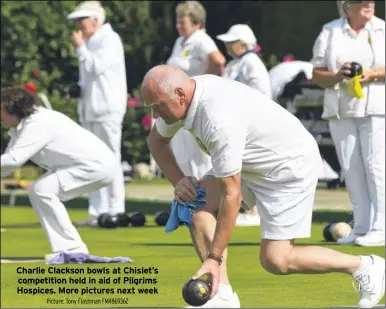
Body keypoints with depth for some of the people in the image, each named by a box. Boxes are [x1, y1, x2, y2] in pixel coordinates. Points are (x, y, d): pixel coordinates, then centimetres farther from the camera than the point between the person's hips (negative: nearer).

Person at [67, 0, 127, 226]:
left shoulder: (110, 40, -8)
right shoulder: (90, 42, 18)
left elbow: (96, 67, -20)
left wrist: (80, 47, -10)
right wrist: (79, 88, 9)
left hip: (107, 110, -9)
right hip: (90, 110, 9)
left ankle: (115, 210, -6)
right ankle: (98, 212, 12)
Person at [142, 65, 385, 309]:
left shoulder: (220, 121, -36)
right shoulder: (184, 94, -9)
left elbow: (231, 195, -32)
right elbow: (157, 140, 13)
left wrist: (214, 258, -28)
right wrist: (178, 179, -4)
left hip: (290, 167, -9)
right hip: (251, 165, 9)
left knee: (275, 260, -12)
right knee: (195, 202, -9)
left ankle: (365, 267, 5)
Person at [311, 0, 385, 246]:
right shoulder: (330, 32, 8)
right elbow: (317, 75, 5)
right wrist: (337, 76, -14)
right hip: (341, 112, 3)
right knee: (352, 170, 1)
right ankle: (362, 228, 4)